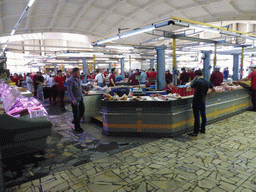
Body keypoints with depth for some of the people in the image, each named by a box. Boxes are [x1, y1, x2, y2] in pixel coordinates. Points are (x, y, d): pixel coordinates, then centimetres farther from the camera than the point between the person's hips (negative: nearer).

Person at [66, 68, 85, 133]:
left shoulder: (78, 79, 10)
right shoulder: (70, 80, -16)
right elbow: (69, 91, -23)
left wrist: (83, 92, 27)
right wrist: (73, 99, -30)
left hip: (80, 98, 8)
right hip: (75, 100, -8)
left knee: (82, 110, 15)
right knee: (76, 113, 1)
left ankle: (76, 121, 37)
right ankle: (77, 128, 13)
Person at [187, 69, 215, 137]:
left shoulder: (196, 82, -17)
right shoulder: (208, 82, 3)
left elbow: (188, 88, -4)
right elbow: (213, 90, 17)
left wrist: (194, 79, -1)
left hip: (196, 102, -6)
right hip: (203, 101, 6)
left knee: (197, 117, -2)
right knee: (203, 116, 17)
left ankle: (195, 132, 5)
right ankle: (203, 129, 31)